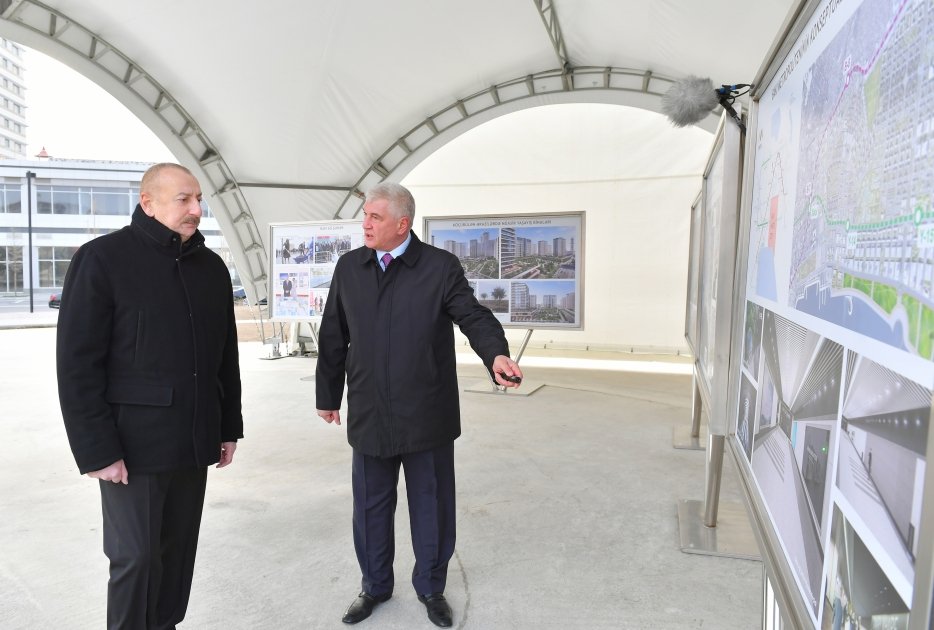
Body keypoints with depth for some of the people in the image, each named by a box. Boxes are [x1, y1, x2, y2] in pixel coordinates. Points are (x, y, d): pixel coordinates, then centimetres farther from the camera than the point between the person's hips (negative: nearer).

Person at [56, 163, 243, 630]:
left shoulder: (211, 266, 9)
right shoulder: (103, 258, -7)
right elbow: (77, 363, -10)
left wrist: (229, 426, 11)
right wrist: (97, 449, -14)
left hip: (193, 441, 5)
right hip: (133, 442, -5)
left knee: (178, 551, 13)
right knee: (136, 557, 3)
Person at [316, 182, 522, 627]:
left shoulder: (441, 267, -7)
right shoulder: (349, 267, 4)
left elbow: (474, 317, -14)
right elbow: (334, 337, 9)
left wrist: (496, 355, -34)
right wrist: (328, 394, 13)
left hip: (427, 416, -2)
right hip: (369, 416, 3)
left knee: (431, 506, 13)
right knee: (370, 506, 16)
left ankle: (431, 588, 35)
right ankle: (375, 586, 39)